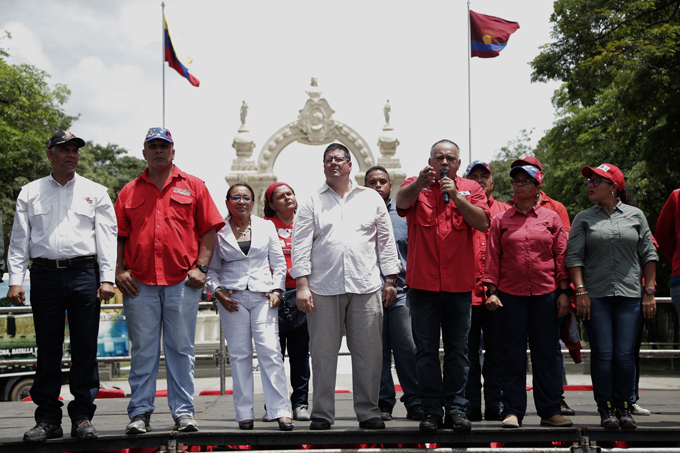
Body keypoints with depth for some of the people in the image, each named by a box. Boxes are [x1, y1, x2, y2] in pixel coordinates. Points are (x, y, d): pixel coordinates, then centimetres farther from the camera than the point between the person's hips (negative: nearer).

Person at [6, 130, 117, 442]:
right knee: (47, 348, 2)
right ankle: (47, 419, 9)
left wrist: (107, 278, -5)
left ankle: (83, 416, 6)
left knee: (85, 347, -1)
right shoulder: (30, 193, 14)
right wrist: (15, 280, 1)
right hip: (45, 274, 1)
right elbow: (19, 240, 11)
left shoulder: (95, 192, 12)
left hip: (84, 274, -1)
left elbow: (107, 237, 5)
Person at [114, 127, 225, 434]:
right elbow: (119, 235, 11)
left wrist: (201, 267, -3)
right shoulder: (129, 191, 14)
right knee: (142, 350, 4)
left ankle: (183, 412, 8)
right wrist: (119, 270, -1)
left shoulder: (193, 186, 10)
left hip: (182, 282, -1)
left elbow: (209, 230, 7)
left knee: (181, 349, 3)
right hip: (139, 283, 1)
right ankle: (140, 413, 10)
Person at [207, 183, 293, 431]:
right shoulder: (219, 232, 8)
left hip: (263, 296, 0)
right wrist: (217, 291, -3)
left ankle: (281, 411, -8)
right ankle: (245, 413, 6)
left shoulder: (266, 227, 11)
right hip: (232, 298, 0)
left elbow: (279, 263, 12)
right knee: (239, 354, 0)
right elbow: (212, 268, 12)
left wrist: (276, 289, 1)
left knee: (270, 351, -10)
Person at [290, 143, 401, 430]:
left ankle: (368, 412, 11)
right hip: (323, 288, -1)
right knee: (323, 353, 0)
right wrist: (302, 286, -5)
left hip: (366, 287, 1)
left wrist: (390, 280, 7)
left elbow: (386, 241, 14)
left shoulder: (371, 199, 15)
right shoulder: (311, 203, 11)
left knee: (368, 352, 2)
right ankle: (321, 414, 9)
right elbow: (300, 246, 4)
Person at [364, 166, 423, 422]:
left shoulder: (403, 215, 13)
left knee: (408, 350, -4)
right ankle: (383, 403, 11)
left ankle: (414, 403, 3)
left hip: (401, 292, 0)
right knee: (377, 352, 3)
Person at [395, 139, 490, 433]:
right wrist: (420, 183, -37)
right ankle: (431, 410, 12)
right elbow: (402, 201, -17)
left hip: (459, 286, 1)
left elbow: (482, 222, -7)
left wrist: (455, 195, -16)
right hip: (423, 284, -1)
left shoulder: (470, 189, 8)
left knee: (457, 350, 6)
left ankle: (456, 408, 14)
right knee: (426, 351, 4)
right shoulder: (416, 186, 5)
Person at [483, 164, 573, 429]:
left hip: (546, 294, 0)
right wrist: (492, 291, -2)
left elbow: (561, 256, 6)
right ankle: (512, 412, 7)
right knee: (512, 355, 1)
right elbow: (492, 258, 7)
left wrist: (563, 292, 0)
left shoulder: (551, 218, 8)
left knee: (545, 354, 4)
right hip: (509, 295, 0)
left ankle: (550, 411, 12)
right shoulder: (501, 221, 9)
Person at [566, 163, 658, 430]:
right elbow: (574, 256, 3)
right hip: (595, 296, 0)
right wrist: (580, 291, -7)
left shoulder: (635, 216, 9)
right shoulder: (584, 218, 8)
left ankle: (624, 408, 11)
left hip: (629, 295, 0)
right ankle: (606, 410, 7)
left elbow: (648, 255, 10)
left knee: (625, 354, -2)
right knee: (602, 353, -3)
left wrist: (649, 292, 3)